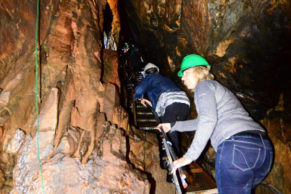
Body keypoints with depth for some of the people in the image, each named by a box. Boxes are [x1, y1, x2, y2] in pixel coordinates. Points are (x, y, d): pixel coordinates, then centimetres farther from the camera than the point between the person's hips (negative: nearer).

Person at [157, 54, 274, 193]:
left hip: (236, 147, -9)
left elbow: (208, 120, -15)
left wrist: (190, 156, -14)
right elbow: (201, 122, 41)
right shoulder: (217, 88, 31)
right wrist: (173, 126, 46)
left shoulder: (203, 85, 4)